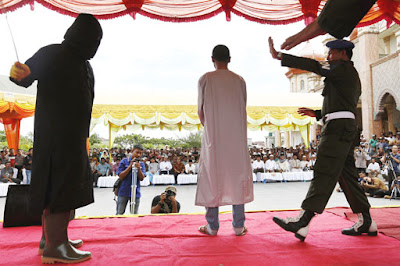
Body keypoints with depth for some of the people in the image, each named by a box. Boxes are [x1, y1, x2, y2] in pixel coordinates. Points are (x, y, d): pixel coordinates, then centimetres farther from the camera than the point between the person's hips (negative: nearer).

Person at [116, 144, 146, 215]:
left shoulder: (141, 164, 5)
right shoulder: (124, 161, -2)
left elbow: (142, 178, -2)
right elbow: (120, 177, -9)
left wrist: (138, 168, -19)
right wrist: (130, 166, -15)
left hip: (136, 193, 2)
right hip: (123, 192, -2)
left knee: (134, 214, 10)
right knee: (119, 214, 5)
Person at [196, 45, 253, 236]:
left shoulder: (205, 79, 0)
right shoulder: (239, 80, 6)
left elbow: (200, 111, 3)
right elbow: (242, 110, 9)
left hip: (213, 137, -2)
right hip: (237, 137, 2)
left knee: (211, 177, 6)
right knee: (237, 176, 8)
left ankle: (212, 226, 11)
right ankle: (238, 226, 12)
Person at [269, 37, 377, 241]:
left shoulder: (343, 68, -1)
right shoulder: (352, 76, 29)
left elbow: (313, 66, -13)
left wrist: (279, 56, -15)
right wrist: (317, 114, 20)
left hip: (338, 128, -10)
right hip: (344, 128, 10)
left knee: (323, 174, -17)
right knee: (347, 176, 11)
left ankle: (302, 222, -20)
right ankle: (365, 222, 18)